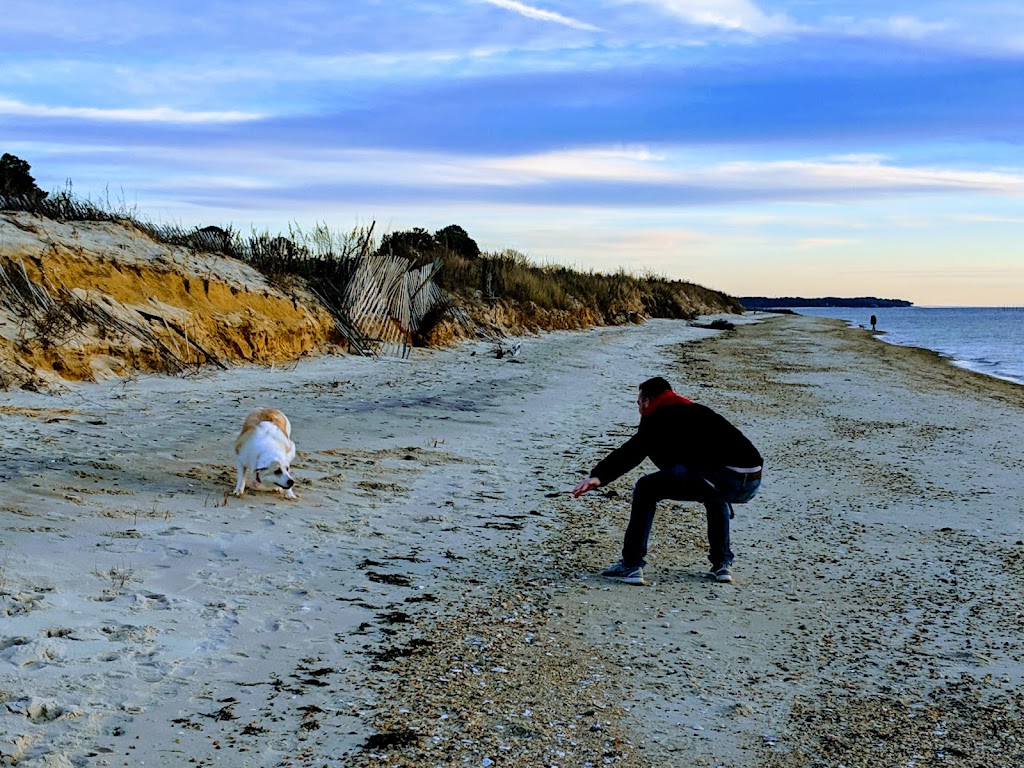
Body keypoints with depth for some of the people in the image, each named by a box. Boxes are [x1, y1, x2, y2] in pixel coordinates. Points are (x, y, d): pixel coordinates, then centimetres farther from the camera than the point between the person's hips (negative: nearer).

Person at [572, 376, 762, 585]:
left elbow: (632, 451, -8)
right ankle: (722, 564, 31)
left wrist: (598, 476, -18)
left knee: (646, 488, 3)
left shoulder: (658, 417, 9)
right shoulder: (696, 411, 34)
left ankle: (631, 565, 2)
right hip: (754, 480, 8)